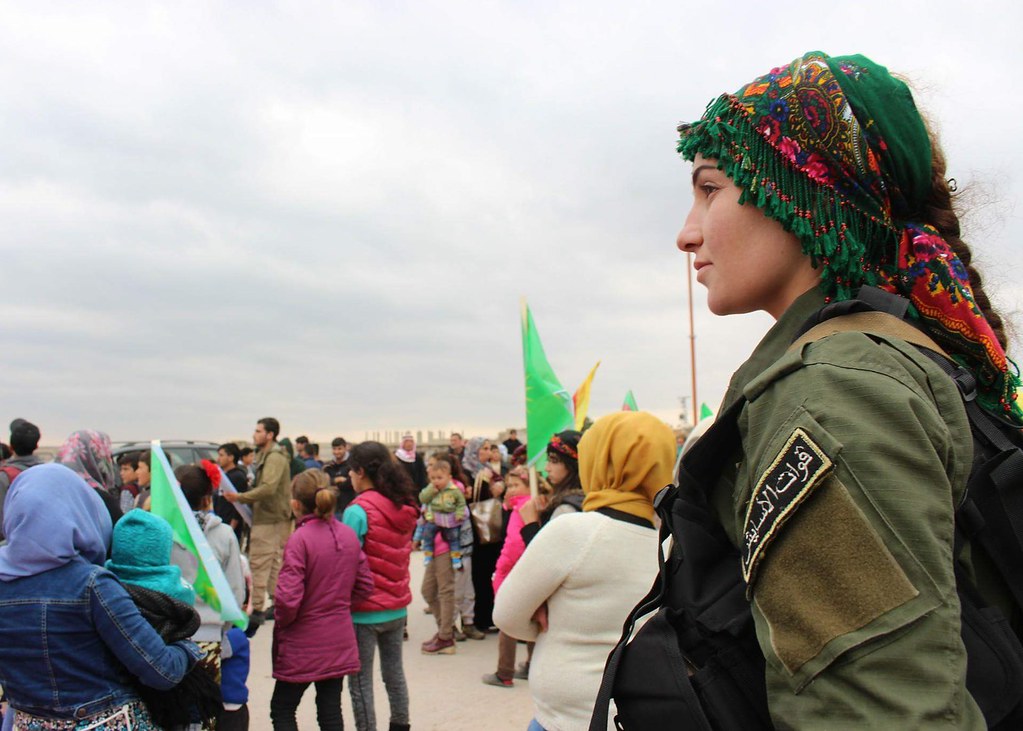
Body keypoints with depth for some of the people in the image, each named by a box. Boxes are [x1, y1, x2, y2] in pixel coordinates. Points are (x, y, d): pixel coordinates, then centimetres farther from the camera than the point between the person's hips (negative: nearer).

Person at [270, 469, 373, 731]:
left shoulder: (300, 539, -19)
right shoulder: (349, 535, 0)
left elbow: (288, 598, -23)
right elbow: (365, 585, 6)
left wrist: (281, 622, -4)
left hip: (303, 644, -5)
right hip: (340, 640, 6)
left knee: (282, 710, 12)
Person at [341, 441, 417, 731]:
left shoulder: (359, 510, -17)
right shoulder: (404, 508, 3)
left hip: (365, 609, -7)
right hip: (397, 606, 7)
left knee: (360, 681, 5)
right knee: (394, 671, 19)